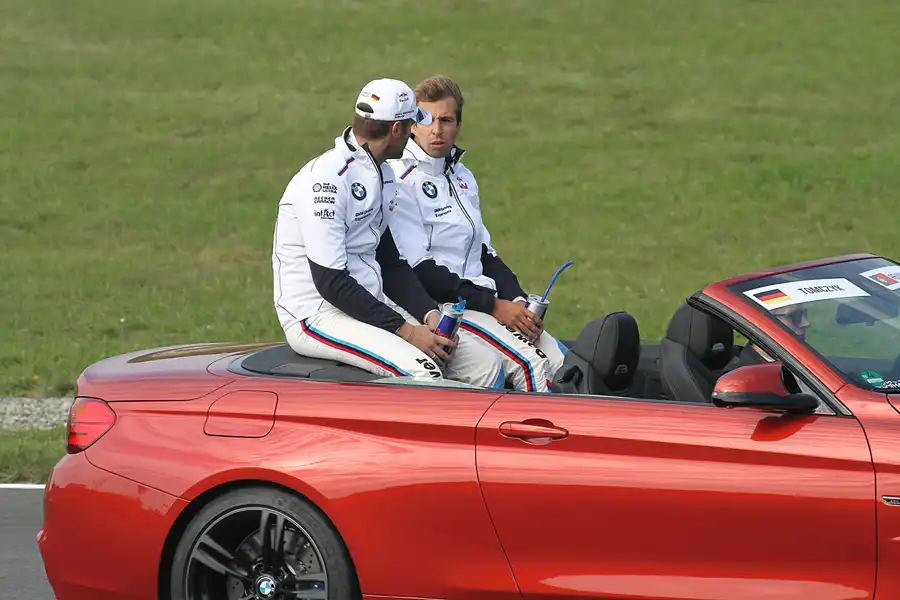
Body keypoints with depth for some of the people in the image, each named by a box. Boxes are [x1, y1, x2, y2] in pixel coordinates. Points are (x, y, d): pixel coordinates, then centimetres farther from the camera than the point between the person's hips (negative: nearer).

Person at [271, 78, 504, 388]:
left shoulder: (383, 176, 15)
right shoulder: (327, 179, -17)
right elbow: (330, 282, -20)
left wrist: (429, 313, 1)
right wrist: (405, 330, -19)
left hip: (373, 304, 9)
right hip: (317, 315, -9)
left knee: (485, 365, -4)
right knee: (421, 373, -31)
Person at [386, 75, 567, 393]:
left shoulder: (463, 177, 18)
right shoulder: (401, 180, -10)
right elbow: (417, 268, -15)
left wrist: (517, 301, 1)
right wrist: (494, 306, -17)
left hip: (483, 298, 8)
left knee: (562, 361, -9)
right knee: (527, 363, -25)